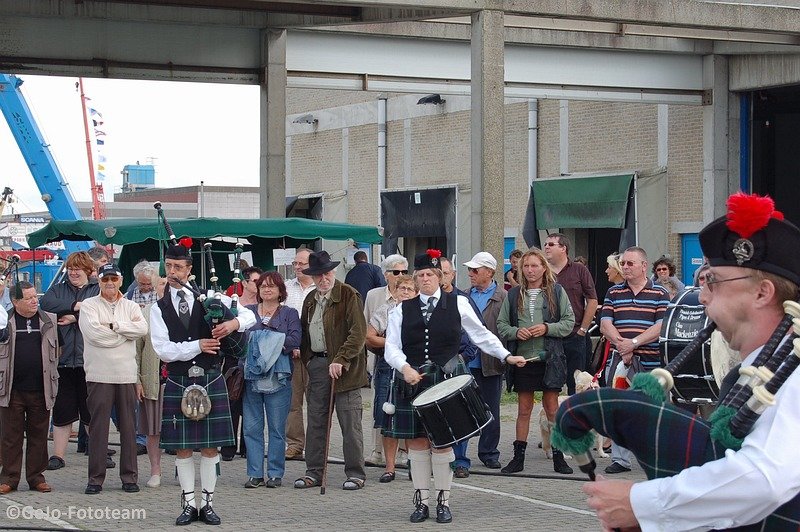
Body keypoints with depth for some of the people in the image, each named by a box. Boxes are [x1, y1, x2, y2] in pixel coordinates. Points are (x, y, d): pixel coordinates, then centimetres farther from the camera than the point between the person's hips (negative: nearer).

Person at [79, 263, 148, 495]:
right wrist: (126, 331, -4)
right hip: (99, 376, -3)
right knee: (98, 427, -1)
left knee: (128, 427, 5)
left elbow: (143, 328, -7)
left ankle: (129, 476, 12)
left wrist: (113, 325, -12)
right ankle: (96, 478, 5)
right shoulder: (89, 305, 3)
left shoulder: (131, 306, 12)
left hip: (127, 375, 3)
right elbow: (94, 333, -14)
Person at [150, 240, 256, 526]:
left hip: (211, 381, 0)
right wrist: (197, 345, -17)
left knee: (210, 446, 4)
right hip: (178, 382, 0)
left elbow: (249, 315, 6)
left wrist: (234, 323, -16)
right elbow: (163, 349, -7)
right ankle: (188, 504, 14)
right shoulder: (159, 308, 3)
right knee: (182, 448, 4)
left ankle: (207, 503, 13)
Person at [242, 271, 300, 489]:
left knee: (277, 428, 1)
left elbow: (294, 341, -5)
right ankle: (255, 473, 7)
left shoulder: (289, 314, 10)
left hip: (278, 378, -2)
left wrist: (269, 340, -14)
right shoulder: (247, 312, 15)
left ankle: (275, 473, 8)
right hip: (251, 376, 2)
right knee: (251, 428, 1)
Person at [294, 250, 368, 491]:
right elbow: (304, 331, 25)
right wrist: (307, 358, 12)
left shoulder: (349, 295, -6)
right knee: (316, 421, 9)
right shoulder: (311, 300, 15)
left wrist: (340, 360, -20)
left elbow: (359, 332, -14)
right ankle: (314, 472, 16)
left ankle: (355, 473, 4)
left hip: (344, 367, -6)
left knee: (350, 423, -2)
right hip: (317, 365, 6)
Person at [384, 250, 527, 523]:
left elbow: (481, 334, 10)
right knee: (417, 441, 3)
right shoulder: (402, 310, 7)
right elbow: (392, 347, 1)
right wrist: (405, 368, -16)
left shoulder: (457, 304, 5)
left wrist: (507, 356, 3)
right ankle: (422, 501, 12)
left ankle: (443, 502, 9)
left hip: (446, 381, -1)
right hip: (412, 382, 1)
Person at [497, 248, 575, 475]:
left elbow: (569, 322, 1)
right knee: (524, 409, 8)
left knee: (552, 408, 3)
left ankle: (558, 457, 10)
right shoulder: (514, 295, 8)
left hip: (548, 357, -2)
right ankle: (518, 457, 13)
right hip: (522, 357, 2)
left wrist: (547, 328, -13)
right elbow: (501, 324, 9)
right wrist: (516, 332, -10)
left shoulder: (557, 291, 2)